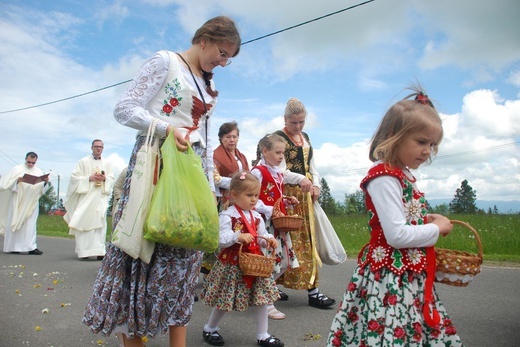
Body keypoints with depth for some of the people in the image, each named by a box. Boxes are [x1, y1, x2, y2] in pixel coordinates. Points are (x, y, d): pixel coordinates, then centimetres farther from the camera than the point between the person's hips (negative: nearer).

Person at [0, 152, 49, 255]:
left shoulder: (39, 172, 9)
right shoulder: (17, 169, 2)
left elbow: (43, 189, 9)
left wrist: (46, 182, -11)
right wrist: (18, 180, -20)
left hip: (31, 202, 2)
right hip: (17, 201, -1)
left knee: (31, 224, -3)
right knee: (15, 223, 3)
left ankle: (31, 247, -6)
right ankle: (13, 247, 12)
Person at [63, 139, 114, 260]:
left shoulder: (107, 163, 14)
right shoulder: (83, 162, 6)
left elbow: (112, 179, 13)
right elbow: (75, 177, 1)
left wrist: (105, 178, -9)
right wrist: (89, 178, -12)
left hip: (101, 197, 2)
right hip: (86, 197, -2)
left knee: (100, 223, -5)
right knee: (84, 223, -6)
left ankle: (99, 251, -4)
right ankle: (84, 251, -1)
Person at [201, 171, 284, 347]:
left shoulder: (256, 216, 6)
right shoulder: (227, 216, -14)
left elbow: (261, 236, 15)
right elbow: (220, 239, -22)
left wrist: (269, 239, -6)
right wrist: (238, 236, -36)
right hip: (232, 264, -6)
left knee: (261, 298, 9)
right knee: (225, 299, 9)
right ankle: (210, 329, 34)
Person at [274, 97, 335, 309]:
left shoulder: (306, 138, 17)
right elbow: (281, 171, -13)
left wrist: (316, 184, 5)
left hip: (305, 195, 7)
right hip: (288, 194, -7)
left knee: (307, 238, 8)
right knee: (293, 240, -5)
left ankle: (312, 289, 16)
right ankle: (312, 290, 4)